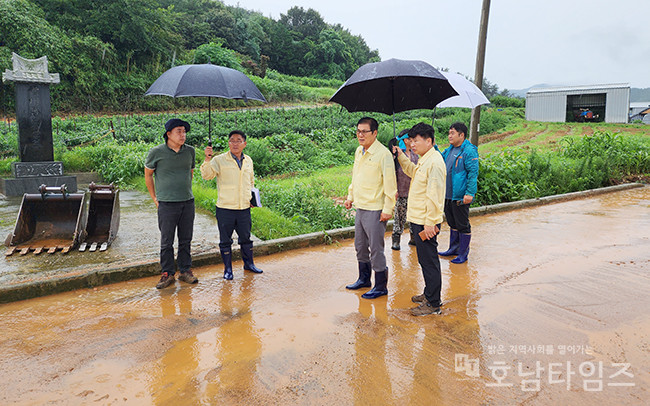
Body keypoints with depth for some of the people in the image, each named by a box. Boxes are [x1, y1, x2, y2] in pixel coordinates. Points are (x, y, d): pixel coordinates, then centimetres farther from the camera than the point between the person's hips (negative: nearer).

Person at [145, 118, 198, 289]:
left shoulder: (190, 151, 5)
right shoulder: (156, 152, -6)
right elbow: (148, 175, 6)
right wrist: (154, 198, 5)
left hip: (188, 202, 3)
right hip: (167, 204, -3)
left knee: (186, 239, 10)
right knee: (166, 241, 4)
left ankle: (185, 270, 23)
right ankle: (167, 274, 17)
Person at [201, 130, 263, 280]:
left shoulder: (248, 161, 10)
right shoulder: (219, 160, -5)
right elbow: (206, 175, -17)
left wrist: (252, 196, 15)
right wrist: (207, 159, -31)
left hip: (244, 208, 4)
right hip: (225, 209, -4)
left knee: (246, 238, 16)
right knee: (225, 240, 7)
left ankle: (249, 263, 34)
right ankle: (228, 268, 22)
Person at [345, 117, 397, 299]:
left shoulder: (383, 154, -15)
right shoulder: (359, 151, 10)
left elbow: (390, 184, -15)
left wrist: (387, 209, -17)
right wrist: (350, 197, 21)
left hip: (375, 209, -8)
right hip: (360, 207, 8)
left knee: (376, 249, -1)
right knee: (360, 246, 19)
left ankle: (381, 286, 13)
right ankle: (364, 279, 36)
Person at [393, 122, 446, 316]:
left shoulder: (435, 162, -19)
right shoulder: (424, 160, 12)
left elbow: (433, 196, -22)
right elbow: (413, 172, 34)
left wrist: (429, 224, -23)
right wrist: (401, 157, 21)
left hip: (426, 223, -10)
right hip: (418, 220, 10)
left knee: (429, 261, 0)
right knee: (424, 260, 20)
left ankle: (433, 304, 10)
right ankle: (429, 293, 34)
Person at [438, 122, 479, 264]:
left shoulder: (469, 151, -13)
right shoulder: (449, 150, 12)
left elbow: (473, 173, -17)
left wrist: (470, 193, -23)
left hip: (460, 196, -8)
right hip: (448, 194, 8)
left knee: (462, 225, 3)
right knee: (452, 223, 19)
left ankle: (463, 253, 14)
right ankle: (454, 248, 32)